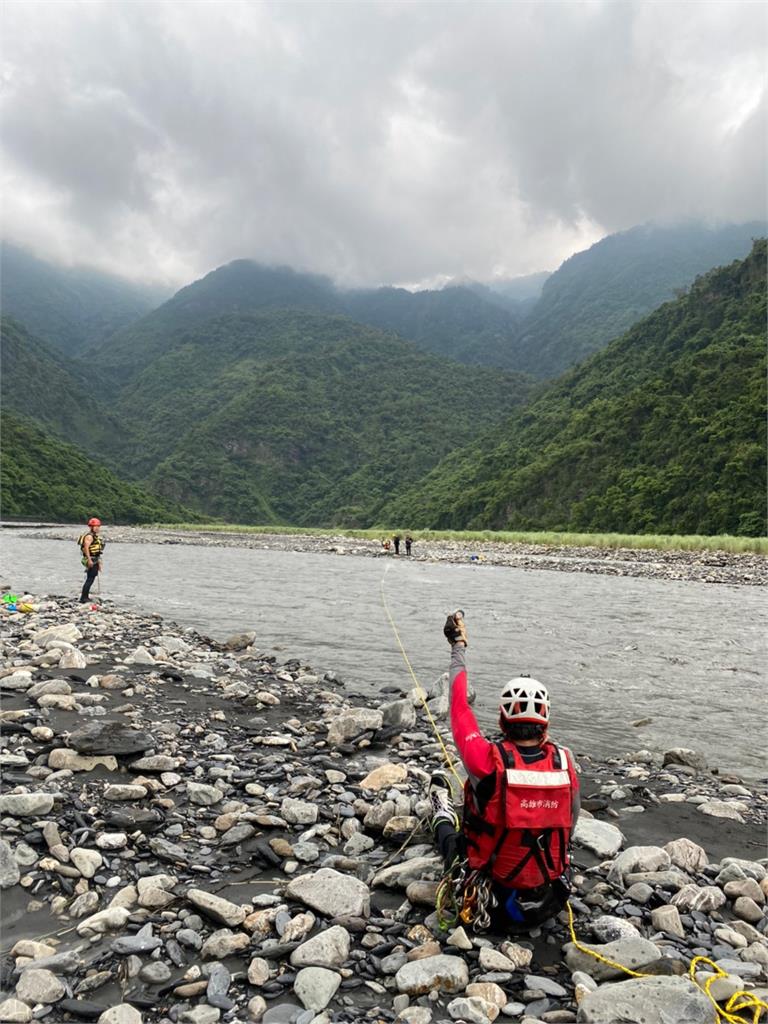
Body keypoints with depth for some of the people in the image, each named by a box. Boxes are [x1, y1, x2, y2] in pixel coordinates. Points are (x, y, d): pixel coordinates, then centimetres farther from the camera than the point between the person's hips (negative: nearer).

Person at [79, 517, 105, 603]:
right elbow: (86, 548, -23)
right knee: (90, 580, -11)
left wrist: (99, 563, 25)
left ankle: (85, 598, 21)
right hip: (91, 560, -10)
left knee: (90, 580, 14)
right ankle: (83, 599, -10)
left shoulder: (95, 536, 19)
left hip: (95, 560, 10)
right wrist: (89, 560, -29)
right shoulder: (89, 536, -12)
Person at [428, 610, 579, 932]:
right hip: (550, 902, 2)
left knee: (452, 840, 27)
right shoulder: (565, 762, -16)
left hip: (491, 905, -2)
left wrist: (458, 645, 2)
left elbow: (460, 709, -10)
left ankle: (443, 814, 57)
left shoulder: (488, 760, -27)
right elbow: (568, 827, 1)